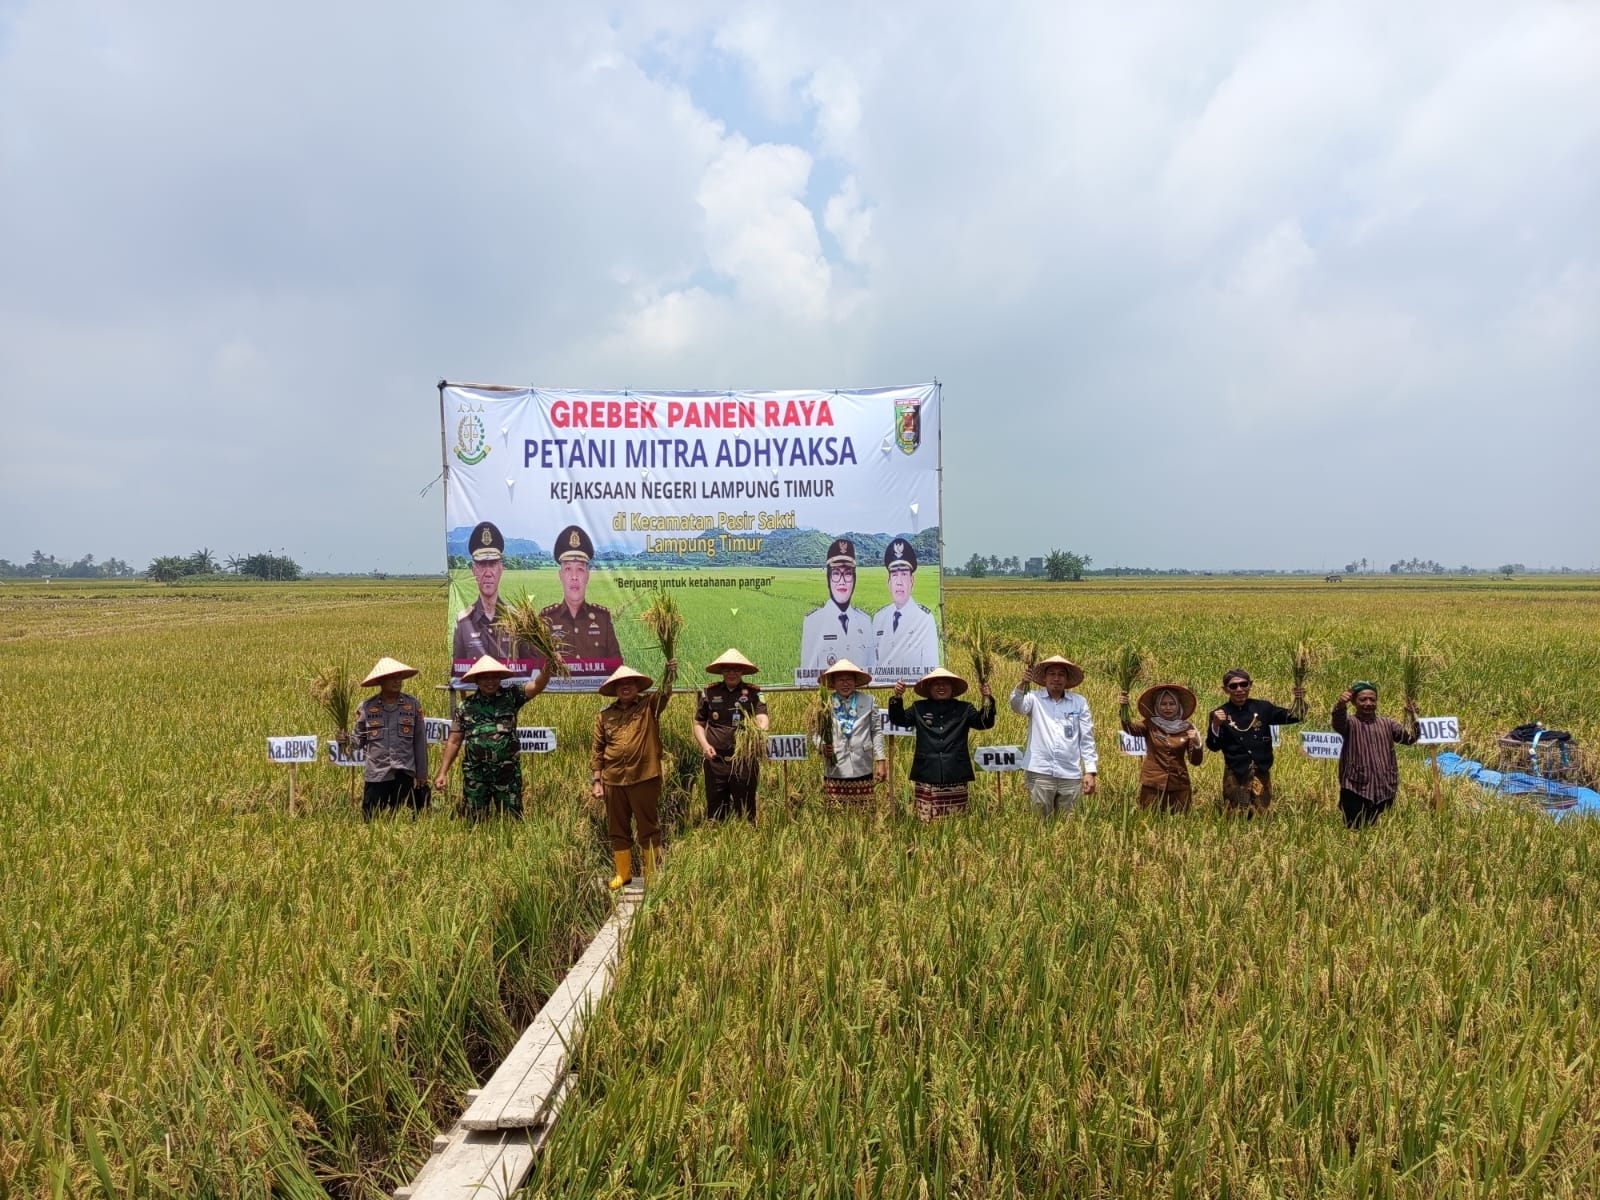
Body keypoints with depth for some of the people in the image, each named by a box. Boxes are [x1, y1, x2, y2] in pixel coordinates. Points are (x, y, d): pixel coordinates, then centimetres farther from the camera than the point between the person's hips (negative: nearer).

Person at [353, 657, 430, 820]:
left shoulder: (413, 704, 1)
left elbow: (420, 742, 5)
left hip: (404, 774, 0)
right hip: (375, 774, 0)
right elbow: (357, 739, 7)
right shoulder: (366, 707, 0)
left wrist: (422, 776, 6)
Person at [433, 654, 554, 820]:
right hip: (475, 773, 1)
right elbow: (454, 741, 7)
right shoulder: (465, 705, 5)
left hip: (507, 772, -1)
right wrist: (442, 772, 3)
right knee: (473, 820, 9)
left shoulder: (511, 696, 1)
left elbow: (538, 685, -14)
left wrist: (548, 665, -33)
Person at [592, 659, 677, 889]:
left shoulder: (649, 706, 0)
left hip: (645, 779, -3)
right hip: (613, 781, 3)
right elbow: (598, 750, 8)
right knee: (618, 829, 13)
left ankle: (653, 874, 18)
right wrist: (595, 781, 4)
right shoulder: (604, 715, 6)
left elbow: (665, 694, -20)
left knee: (648, 829, 6)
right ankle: (622, 873, 27)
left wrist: (670, 673, -39)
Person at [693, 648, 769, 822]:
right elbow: (698, 723, 13)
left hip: (745, 761, -2)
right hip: (716, 761, 2)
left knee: (746, 811, 7)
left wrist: (761, 729, -36)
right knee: (715, 810, 10)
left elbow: (762, 719, -13)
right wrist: (704, 745, -3)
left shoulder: (754, 693, 0)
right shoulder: (709, 692, 5)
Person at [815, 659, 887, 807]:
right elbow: (815, 733, 8)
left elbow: (877, 732, 7)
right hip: (835, 771, 0)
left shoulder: (869, 701, 6)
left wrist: (881, 761, 2)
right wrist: (821, 746, -12)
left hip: (862, 771, 0)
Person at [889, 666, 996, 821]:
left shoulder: (964, 709, 9)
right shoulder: (919, 708, 10)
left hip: (956, 778, 0)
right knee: (927, 822, 0)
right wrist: (897, 697, -13)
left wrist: (988, 700, -16)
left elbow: (985, 722, 1)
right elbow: (898, 719, 3)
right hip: (926, 776, 0)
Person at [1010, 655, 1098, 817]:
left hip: (1071, 775, 2)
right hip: (1039, 773, -1)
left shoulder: (1079, 702, 8)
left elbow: (1087, 739, 8)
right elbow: (1017, 706, -17)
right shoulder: (1035, 699, 4)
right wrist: (1021, 686, -35)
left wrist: (1090, 771, 1)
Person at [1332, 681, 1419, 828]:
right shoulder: (1350, 723, 0)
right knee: (1355, 832, -6)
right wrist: (1340, 704, -48)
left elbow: (1410, 738, 2)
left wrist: (1413, 717, -18)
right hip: (1356, 790, -4)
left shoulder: (1388, 723, 14)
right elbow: (1338, 721, -24)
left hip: (1385, 790, 4)